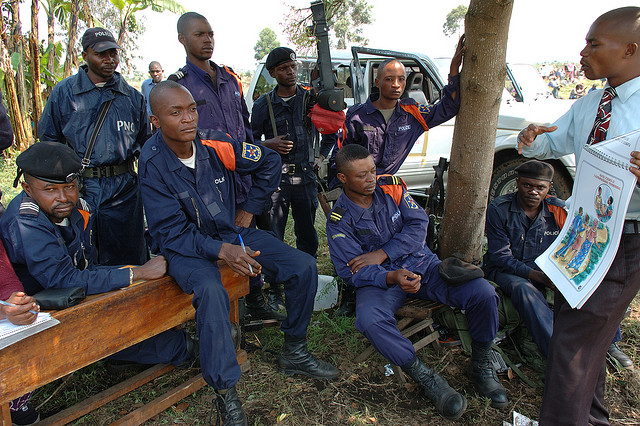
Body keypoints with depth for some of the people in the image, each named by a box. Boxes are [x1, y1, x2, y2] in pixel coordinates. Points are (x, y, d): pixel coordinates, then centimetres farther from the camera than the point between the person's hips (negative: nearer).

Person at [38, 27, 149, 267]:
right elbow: (48, 140, 11)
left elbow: (144, 141, 17)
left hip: (122, 189, 1)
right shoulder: (64, 92, 6)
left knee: (126, 259, 8)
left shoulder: (132, 96, 9)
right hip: (77, 187, 0)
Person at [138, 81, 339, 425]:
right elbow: (170, 233, -19)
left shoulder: (214, 144, -11)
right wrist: (220, 251, -32)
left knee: (304, 267, -8)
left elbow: (269, 162, 5)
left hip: (232, 233, 5)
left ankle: (293, 353, 12)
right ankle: (225, 393, -19)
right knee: (211, 291, -38)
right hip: (186, 247, -4)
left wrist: (249, 211, 4)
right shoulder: (153, 164, -18)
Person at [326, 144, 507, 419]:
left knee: (484, 294, -18)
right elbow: (352, 271, -13)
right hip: (380, 279, -2)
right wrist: (393, 277, -33)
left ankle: (481, 366, 6)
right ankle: (425, 378, -18)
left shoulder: (391, 187, 2)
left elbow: (418, 224, -3)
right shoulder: (340, 221, -7)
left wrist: (381, 254, -15)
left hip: (422, 265, 3)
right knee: (369, 320, -36)